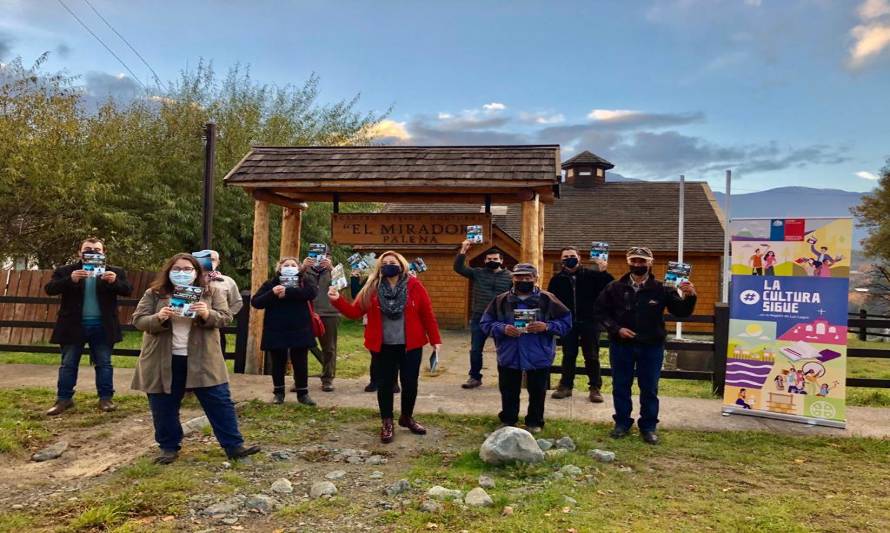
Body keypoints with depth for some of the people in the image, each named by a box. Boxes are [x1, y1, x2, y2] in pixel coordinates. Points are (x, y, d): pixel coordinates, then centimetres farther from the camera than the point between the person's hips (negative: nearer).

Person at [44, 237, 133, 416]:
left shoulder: (115, 272, 2)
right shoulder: (65, 271, 2)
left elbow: (127, 290, -5)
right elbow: (49, 289, -8)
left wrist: (115, 281, -26)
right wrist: (70, 279, -25)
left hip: (102, 326, 0)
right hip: (74, 325, 0)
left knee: (104, 363, 5)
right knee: (68, 364, 8)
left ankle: (106, 398, 12)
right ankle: (64, 399, 17)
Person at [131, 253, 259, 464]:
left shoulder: (212, 292, 2)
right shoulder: (154, 294, 2)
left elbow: (225, 317, -4)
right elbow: (138, 320, -2)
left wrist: (208, 315, -25)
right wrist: (158, 318, -23)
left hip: (203, 360, 0)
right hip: (164, 362, 1)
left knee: (220, 402, -1)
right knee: (164, 407, 10)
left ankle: (234, 446, 6)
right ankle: (169, 447, 28)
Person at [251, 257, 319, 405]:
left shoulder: (304, 281, 2)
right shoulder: (270, 284, 4)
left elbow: (312, 292, -20)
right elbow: (255, 302, -4)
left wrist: (287, 291, -24)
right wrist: (272, 293, -20)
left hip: (299, 331, 0)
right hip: (276, 331, 1)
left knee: (300, 363, 5)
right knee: (278, 364, 10)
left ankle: (303, 393, 18)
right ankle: (278, 393, 25)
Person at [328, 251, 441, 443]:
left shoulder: (414, 285, -5)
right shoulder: (372, 288, 0)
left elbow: (427, 315, -3)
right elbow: (355, 312, -3)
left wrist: (435, 340, -4)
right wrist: (337, 300, -17)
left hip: (410, 346, 0)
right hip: (383, 347, 1)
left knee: (410, 383, 8)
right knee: (385, 385, 8)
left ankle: (407, 417, 32)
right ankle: (387, 423, 25)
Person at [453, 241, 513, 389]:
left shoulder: (509, 277, 2)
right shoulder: (477, 273, 3)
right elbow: (458, 268, -5)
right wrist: (463, 250, -17)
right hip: (479, 318, 1)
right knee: (475, 349, 5)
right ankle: (475, 377, 19)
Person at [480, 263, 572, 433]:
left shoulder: (547, 300, -3)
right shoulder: (501, 300, 1)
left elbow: (566, 322, -2)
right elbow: (485, 323, 3)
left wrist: (546, 326, -19)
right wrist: (502, 329, -15)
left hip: (539, 357, -1)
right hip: (509, 357, 1)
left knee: (537, 392, 11)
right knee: (509, 393, 13)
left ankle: (535, 423, 29)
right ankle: (507, 422, 30)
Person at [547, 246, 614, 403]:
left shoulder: (592, 275, -3)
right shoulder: (557, 279, 3)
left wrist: (603, 273, -21)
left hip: (589, 323, -2)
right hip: (568, 324, 2)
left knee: (592, 357, 4)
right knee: (568, 356, 10)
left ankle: (595, 388, 13)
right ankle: (565, 386, 22)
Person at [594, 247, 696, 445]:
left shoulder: (661, 289, -3)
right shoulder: (615, 288, -1)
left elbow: (681, 312, -5)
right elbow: (601, 311, 3)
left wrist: (689, 297, -25)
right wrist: (616, 329, -10)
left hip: (651, 346, -1)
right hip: (621, 345, 1)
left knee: (649, 389, 7)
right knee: (620, 387, 10)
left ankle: (648, 427, 21)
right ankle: (622, 423, 25)